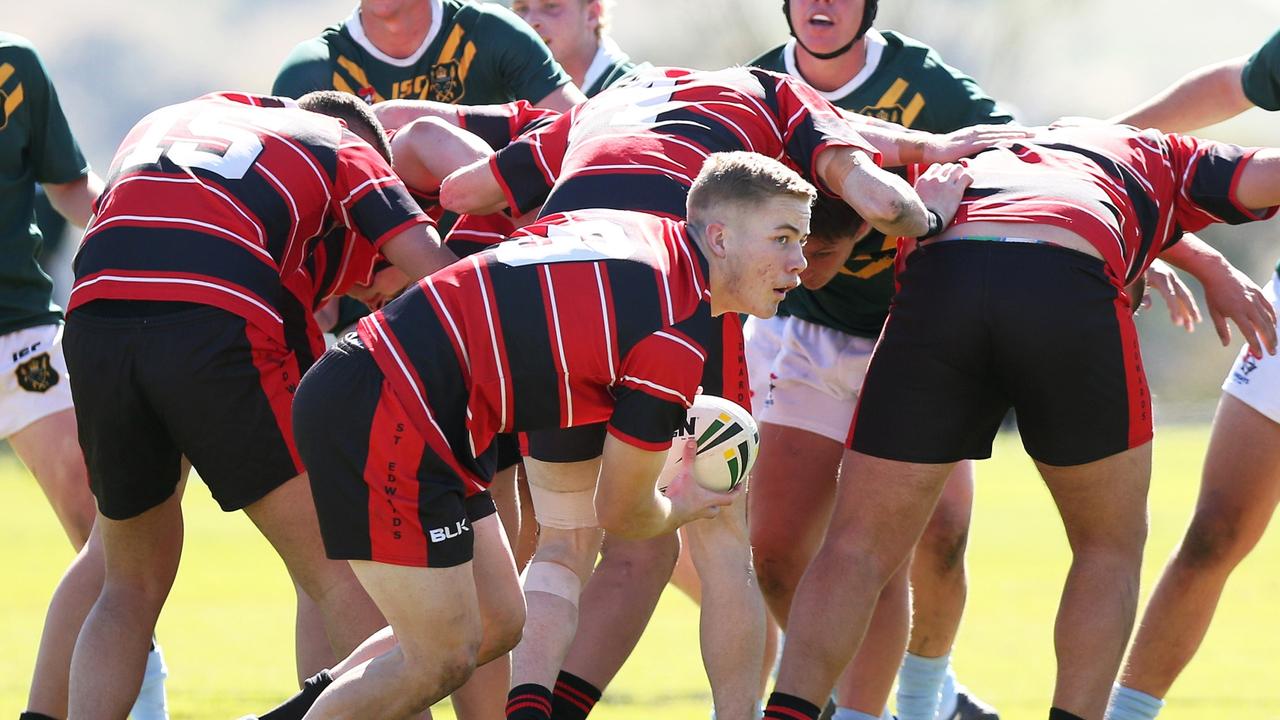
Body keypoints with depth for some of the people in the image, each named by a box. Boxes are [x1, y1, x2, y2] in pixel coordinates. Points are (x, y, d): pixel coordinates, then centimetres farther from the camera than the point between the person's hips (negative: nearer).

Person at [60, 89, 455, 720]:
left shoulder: (158, 122, 36)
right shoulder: (342, 147, 22)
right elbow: (433, 268, 10)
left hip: (93, 318, 4)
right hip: (217, 329, -4)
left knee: (134, 587, 21)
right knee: (341, 579, 4)